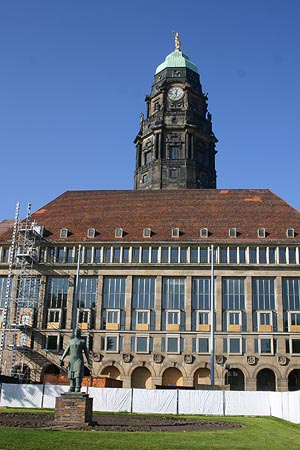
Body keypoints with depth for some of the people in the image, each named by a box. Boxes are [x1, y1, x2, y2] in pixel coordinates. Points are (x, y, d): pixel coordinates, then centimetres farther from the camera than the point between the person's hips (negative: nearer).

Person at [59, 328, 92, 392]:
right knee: (71, 376, 2)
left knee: (78, 375, -14)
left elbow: (86, 352, 7)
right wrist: (61, 359, 6)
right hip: (71, 360, 4)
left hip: (79, 360, -4)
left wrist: (88, 360, 2)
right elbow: (66, 351, 14)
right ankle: (71, 390, 4)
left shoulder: (83, 341, 6)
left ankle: (77, 389, -18)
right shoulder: (71, 341, 16)